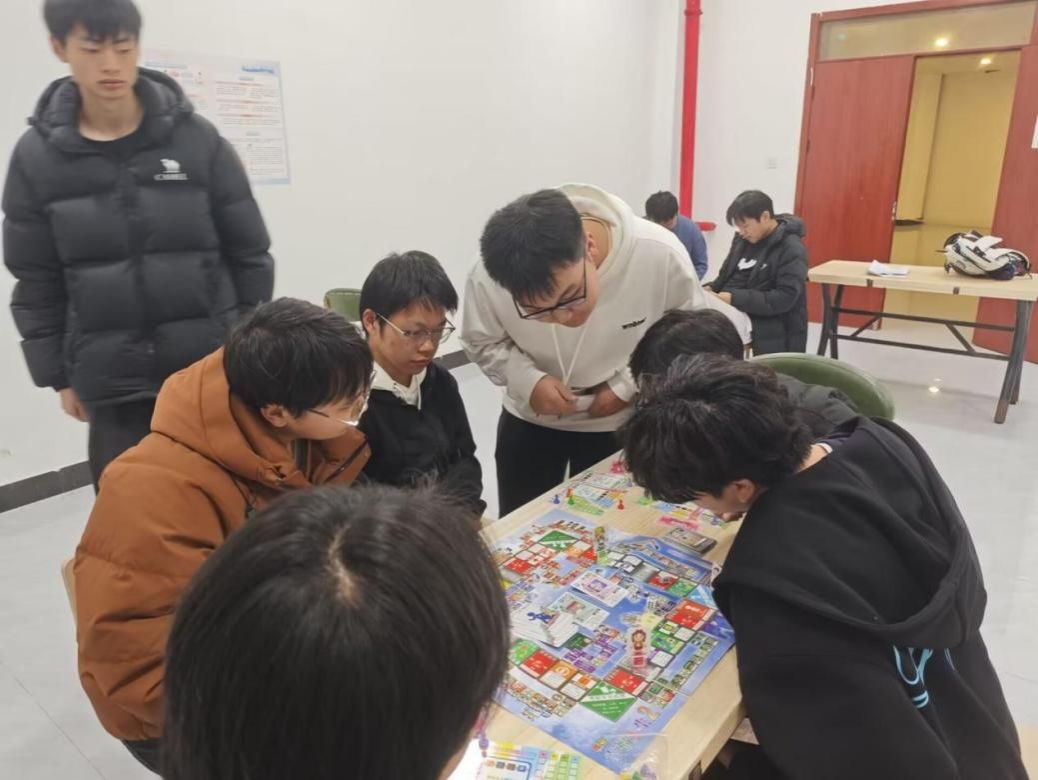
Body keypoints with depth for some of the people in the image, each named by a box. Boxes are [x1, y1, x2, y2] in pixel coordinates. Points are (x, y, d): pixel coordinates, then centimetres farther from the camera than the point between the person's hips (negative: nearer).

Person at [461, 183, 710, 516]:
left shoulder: (660, 255, -29)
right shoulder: (488, 279, -27)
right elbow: (481, 342, -6)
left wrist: (628, 386, -18)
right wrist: (528, 380, -23)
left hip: (621, 422, 0)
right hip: (529, 420, 1)